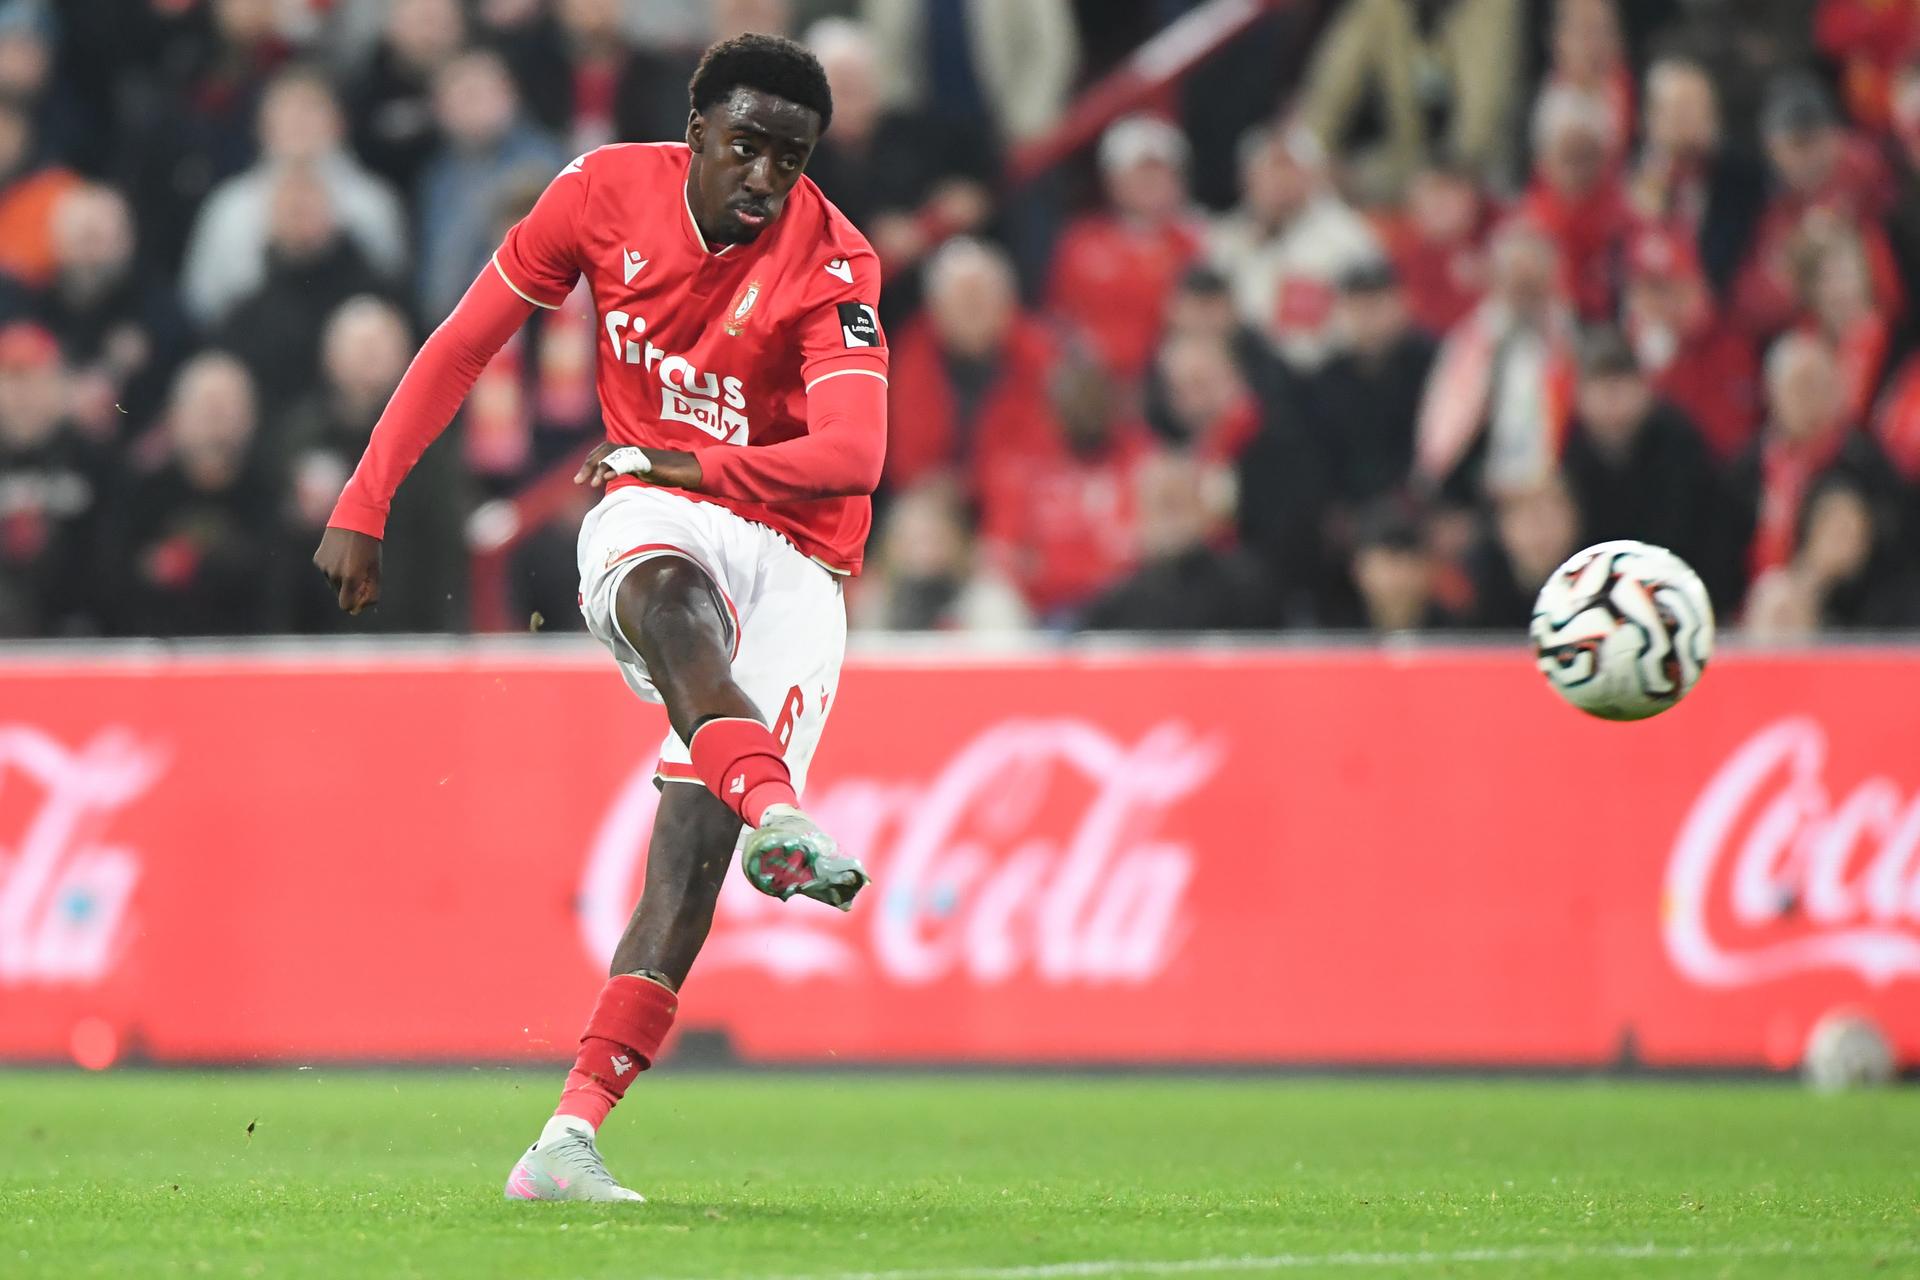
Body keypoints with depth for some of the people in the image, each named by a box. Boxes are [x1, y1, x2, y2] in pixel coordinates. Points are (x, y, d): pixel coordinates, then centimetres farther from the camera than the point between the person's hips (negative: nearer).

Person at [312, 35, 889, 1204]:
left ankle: (571, 1133, -19)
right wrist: (364, 508, 4)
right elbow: (464, 347, 6)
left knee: (693, 847, -16)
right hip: (651, 524, 1)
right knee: (668, 593, -39)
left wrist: (692, 465, -37)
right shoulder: (608, 192, -4)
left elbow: (852, 457, -26)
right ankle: (777, 813, -64)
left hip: (793, 558, -1)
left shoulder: (831, 265, -12)